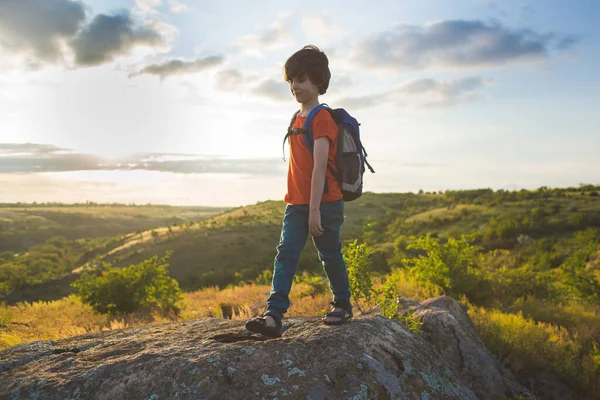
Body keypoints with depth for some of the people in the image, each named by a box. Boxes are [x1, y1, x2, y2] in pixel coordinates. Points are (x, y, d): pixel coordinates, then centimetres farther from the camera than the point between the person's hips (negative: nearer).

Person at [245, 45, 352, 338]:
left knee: (330, 255, 7)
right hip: (296, 204, 7)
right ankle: (273, 316, -7)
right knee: (285, 254, -3)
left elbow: (320, 166, -19)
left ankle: (343, 306, 27)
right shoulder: (297, 118, 14)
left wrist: (314, 210, -23)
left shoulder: (322, 118, -12)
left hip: (325, 203, -7)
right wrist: (302, 206, 17)